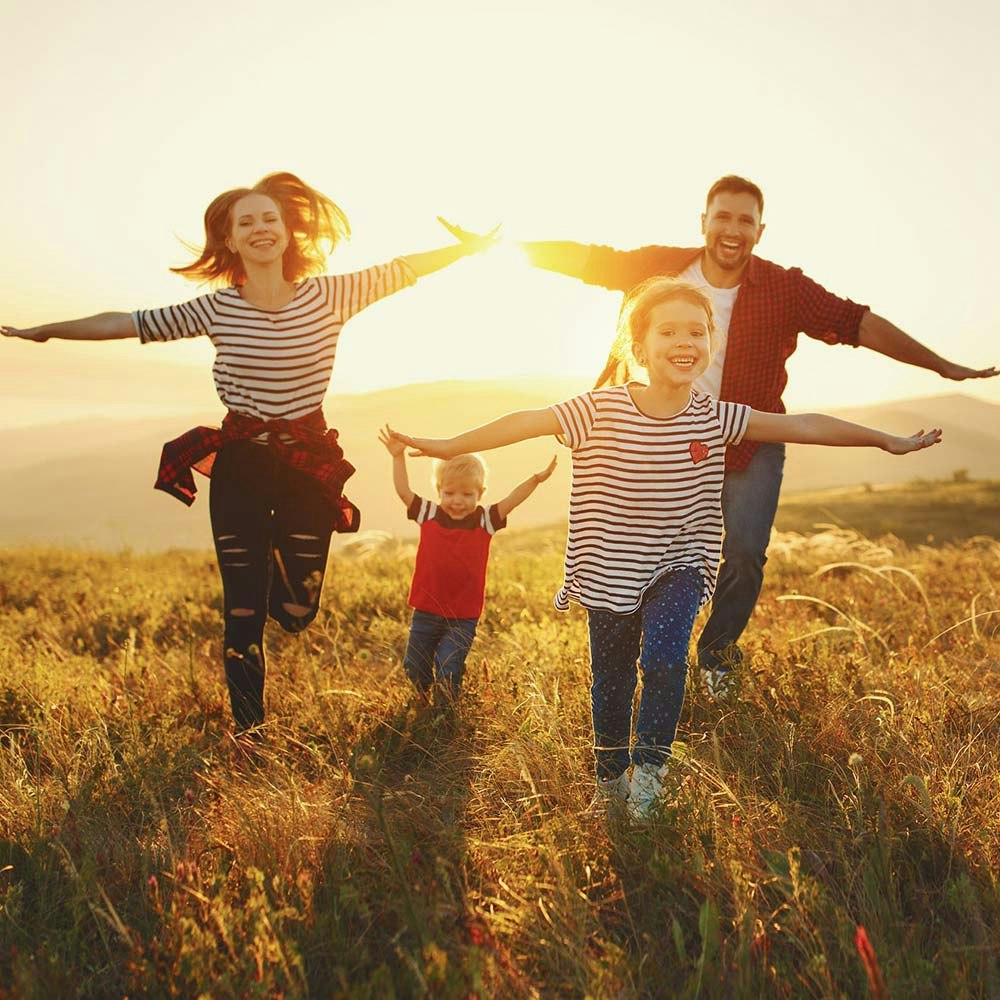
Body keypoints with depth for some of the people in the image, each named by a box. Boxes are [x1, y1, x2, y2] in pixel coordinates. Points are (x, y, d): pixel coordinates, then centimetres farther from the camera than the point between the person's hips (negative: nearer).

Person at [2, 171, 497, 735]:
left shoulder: (328, 296, -4)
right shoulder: (217, 309, -3)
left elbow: (404, 270, 3)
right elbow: (129, 323, 3)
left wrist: (472, 246, 3)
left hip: (309, 464, 1)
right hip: (239, 466, 0)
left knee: (298, 611, 4)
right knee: (244, 615, 2)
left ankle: (279, 551, 39)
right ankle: (249, 731, 21)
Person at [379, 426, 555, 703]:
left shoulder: (484, 521, -4)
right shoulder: (429, 514, -1)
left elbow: (511, 501, -13)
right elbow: (404, 491, -3)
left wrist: (536, 479, -25)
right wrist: (398, 457, -11)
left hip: (463, 618, -2)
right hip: (426, 611, 2)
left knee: (448, 673, -6)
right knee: (414, 673, 13)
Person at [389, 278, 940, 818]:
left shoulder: (714, 418, -8)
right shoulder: (600, 410, -15)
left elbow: (802, 426, -3)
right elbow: (526, 422, -14)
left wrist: (889, 441, 4)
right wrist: (449, 446, -14)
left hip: (679, 569, 1)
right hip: (610, 573, 0)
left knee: (663, 659, -20)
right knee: (611, 682, 10)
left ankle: (650, 764, 5)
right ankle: (610, 778, 35)